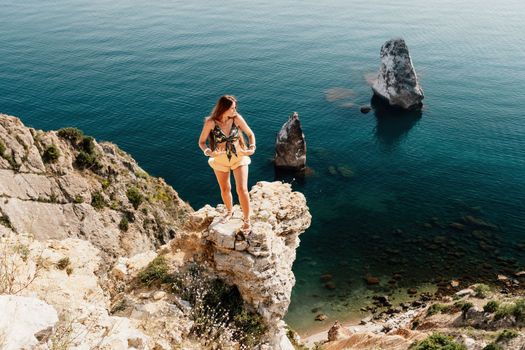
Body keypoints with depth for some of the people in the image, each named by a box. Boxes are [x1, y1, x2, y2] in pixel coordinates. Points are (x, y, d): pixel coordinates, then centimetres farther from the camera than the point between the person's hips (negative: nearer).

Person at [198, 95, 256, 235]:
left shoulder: (237, 118, -15)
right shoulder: (211, 122, -18)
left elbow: (250, 134, -2)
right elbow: (201, 142, -9)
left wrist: (252, 148, -19)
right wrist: (208, 152, -29)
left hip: (239, 157, -1)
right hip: (220, 159, 1)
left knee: (242, 189, -8)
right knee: (225, 189, 18)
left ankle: (246, 220, 11)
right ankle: (229, 212, 47)